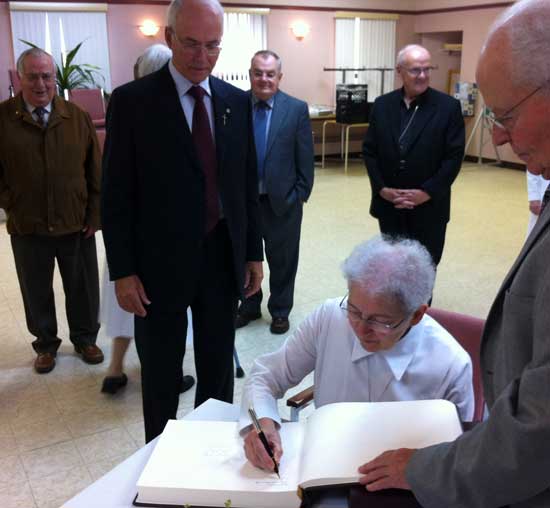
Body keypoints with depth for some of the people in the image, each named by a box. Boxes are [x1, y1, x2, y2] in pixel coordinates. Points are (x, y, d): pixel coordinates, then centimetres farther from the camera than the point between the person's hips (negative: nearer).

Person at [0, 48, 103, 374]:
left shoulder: (77, 117, -2)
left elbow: (96, 170, 1)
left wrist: (95, 214, -2)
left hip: (76, 224, 1)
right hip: (27, 227, 0)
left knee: (83, 288, 14)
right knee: (37, 292, 14)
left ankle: (85, 338, 37)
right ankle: (46, 345, 35)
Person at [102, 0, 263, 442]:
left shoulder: (237, 102, 5)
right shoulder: (132, 101, -8)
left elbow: (248, 183, 9)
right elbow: (117, 194, -8)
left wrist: (253, 253, 8)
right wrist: (123, 272, -10)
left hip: (223, 259, 4)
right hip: (161, 262, -3)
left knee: (219, 369, 17)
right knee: (161, 377, 12)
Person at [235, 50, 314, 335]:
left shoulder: (297, 109, -5)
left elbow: (305, 157, -3)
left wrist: (301, 194, -6)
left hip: (282, 199, -1)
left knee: (282, 259, 13)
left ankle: (280, 311, 31)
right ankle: (249, 307, 36)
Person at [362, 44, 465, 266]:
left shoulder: (448, 106, -4)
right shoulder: (382, 105, 5)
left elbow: (454, 156, -7)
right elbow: (369, 150, 5)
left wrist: (427, 192, -14)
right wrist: (381, 188, -7)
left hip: (429, 207, -2)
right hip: (389, 205, 3)